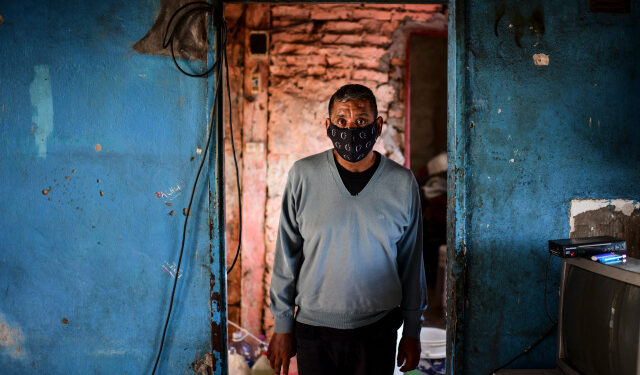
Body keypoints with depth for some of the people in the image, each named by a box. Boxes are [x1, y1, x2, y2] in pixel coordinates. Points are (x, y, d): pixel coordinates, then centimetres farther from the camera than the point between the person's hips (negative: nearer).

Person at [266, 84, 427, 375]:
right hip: (313, 328, 0)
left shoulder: (402, 183, -3)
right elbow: (286, 255, 1)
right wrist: (282, 325, 3)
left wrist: (412, 331, 8)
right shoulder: (303, 176, -5)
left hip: (377, 331, 0)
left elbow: (412, 262, 5)